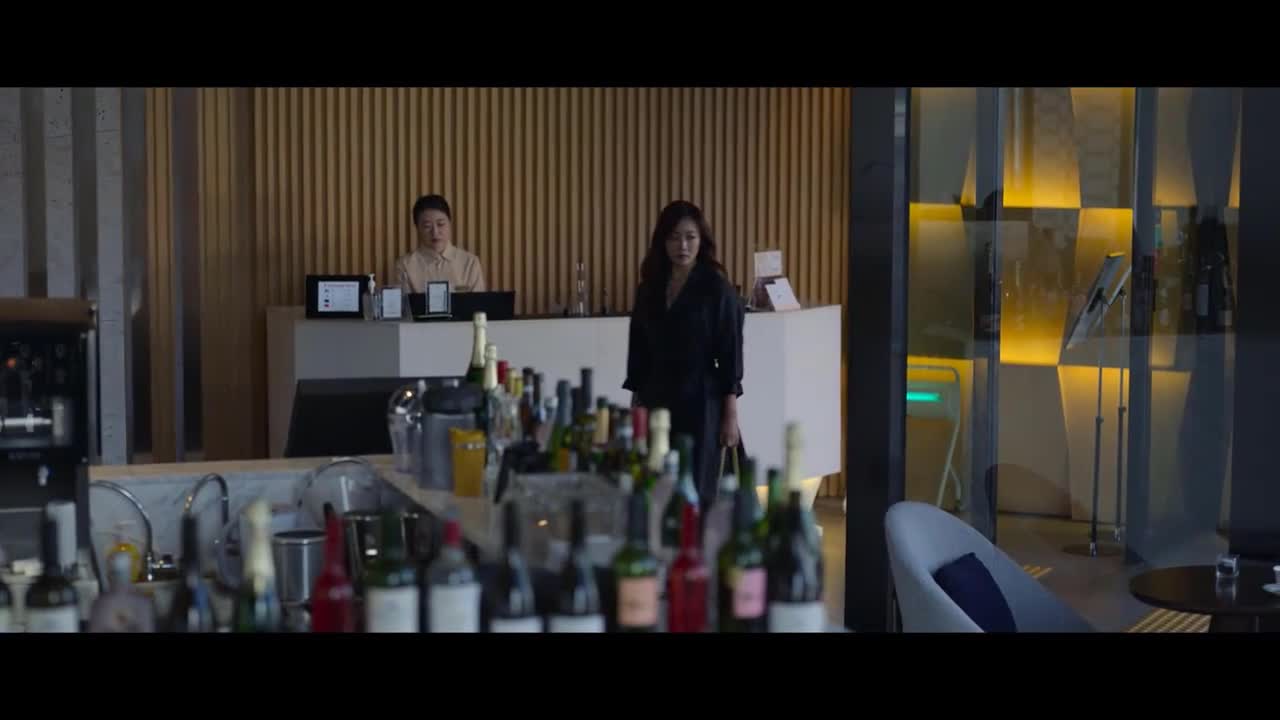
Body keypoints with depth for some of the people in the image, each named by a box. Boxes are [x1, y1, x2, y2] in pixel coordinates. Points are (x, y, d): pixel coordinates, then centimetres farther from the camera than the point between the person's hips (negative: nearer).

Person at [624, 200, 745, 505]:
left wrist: (730, 415, -10)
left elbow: (730, 355, -7)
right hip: (657, 401, 5)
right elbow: (639, 353, 12)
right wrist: (636, 406, 10)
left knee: (695, 494, -3)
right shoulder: (648, 288, 8)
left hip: (702, 403, -4)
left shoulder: (717, 289, -5)